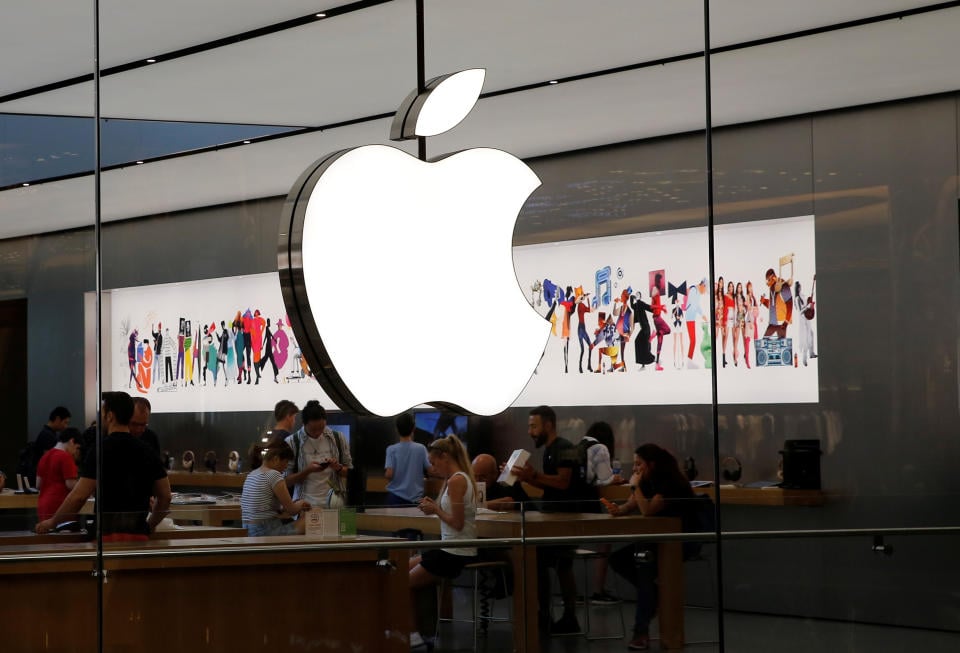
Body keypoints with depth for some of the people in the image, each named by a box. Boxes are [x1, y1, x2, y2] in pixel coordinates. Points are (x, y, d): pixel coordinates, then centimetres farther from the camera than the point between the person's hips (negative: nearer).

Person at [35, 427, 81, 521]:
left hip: (43, 506, 8)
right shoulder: (66, 457, -10)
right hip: (59, 507, -8)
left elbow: (38, 485, 18)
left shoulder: (45, 456, 15)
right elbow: (71, 484, -14)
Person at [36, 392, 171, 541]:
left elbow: (79, 496, -10)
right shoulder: (145, 451, 11)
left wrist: (52, 522, 3)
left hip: (109, 534, -6)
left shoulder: (101, 449, -7)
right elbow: (165, 496, 13)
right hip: (139, 534, 6)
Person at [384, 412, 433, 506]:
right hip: (415, 498, 0)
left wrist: (385, 475, 9)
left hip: (395, 496, 0)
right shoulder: (421, 449, -4)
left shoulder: (392, 450, -6)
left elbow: (389, 474, -13)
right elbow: (430, 471, -1)